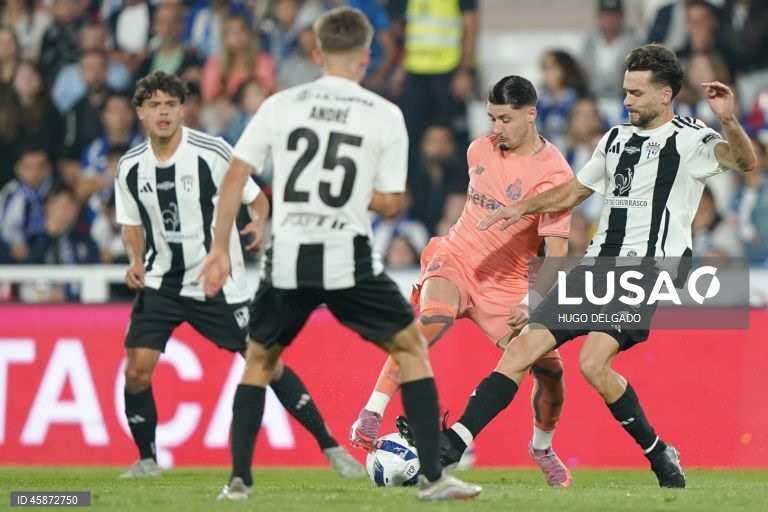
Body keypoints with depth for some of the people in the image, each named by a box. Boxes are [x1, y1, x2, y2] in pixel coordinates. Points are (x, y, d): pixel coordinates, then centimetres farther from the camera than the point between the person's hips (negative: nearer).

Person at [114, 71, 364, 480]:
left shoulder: (211, 152, -13)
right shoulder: (130, 167, -1)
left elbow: (256, 198, -4)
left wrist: (260, 222, -26)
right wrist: (136, 261, -6)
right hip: (160, 283, 3)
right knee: (136, 369, -11)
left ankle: (330, 447, 5)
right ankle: (147, 459, 10)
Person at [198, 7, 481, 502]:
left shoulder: (281, 105, 4)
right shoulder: (385, 115, 0)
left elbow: (235, 177, 3)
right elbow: (391, 202, 1)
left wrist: (220, 248, 10)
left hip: (287, 259, 2)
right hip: (348, 258, -2)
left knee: (259, 360, 23)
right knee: (412, 347, 13)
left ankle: (239, 479, 15)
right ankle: (433, 476, 5)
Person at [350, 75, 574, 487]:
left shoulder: (554, 174, -14)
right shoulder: (480, 150, 1)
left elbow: (556, 253, -19)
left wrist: (534, 302, -31)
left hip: (507, 284, -1)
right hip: (455, 260, 1)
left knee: (549, 369, -7)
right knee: (434, 317, -32)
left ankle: (542, 449, 26)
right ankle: (370, 418, -36)